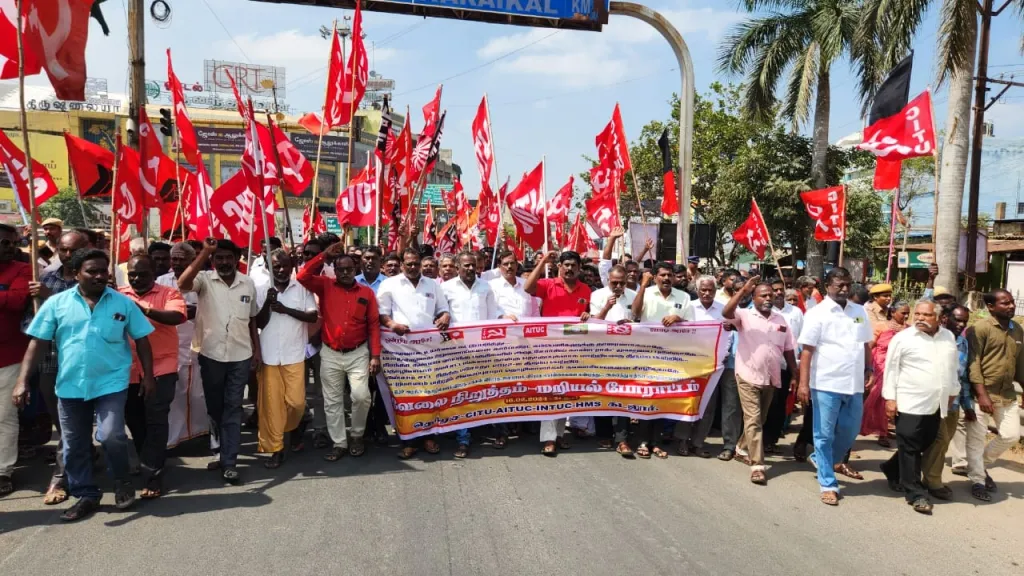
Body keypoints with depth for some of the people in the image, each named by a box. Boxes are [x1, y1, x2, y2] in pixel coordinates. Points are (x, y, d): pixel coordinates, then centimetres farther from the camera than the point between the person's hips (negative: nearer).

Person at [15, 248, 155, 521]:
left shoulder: (123, 303, -1)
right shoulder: (56, 303, 0)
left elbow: (142, 340, 4)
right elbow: (37, 343, 1)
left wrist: (148, 375, 1)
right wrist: (23, 381, -6)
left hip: (111, 383, -2)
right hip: (70, 386, 2)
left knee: (111, 436, -14)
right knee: (75, 446, 10)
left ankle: (122, 482, 14)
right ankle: (86, 495, 27)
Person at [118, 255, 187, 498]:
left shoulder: (169, 294, -2)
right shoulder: (118, 295, 8)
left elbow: (177, 316, -19)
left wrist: (144, 309, -32)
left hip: (160, 369, -4)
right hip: (128, 370, 4)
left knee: (155, 421, -4)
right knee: (134, 421, 16)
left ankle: (152, 478, 2)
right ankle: (149, 466, 36)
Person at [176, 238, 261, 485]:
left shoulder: (248, 284, 2)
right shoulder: (204, 279, -7)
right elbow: (183, 284, -30)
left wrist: (257, 350, 7)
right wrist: (205, 251, -31)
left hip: (240, 355, 1)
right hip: (211, 354, 0)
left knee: (232, 408, 3)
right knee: (214, 407, 14)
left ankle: (229, 462, 6)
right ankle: (224, 452, 35)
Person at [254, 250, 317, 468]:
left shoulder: (302, 288, 1)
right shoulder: (261, 290, 2)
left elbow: (313, 316, -5)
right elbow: (259, 323, 0)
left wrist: (286, 309, -15)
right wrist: (268, 302, -15)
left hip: (294, 354, 0)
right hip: (269, 355, 1)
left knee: (297, 400, -1)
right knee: (271, 403, 3)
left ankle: (293, 426, 33)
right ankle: (275, 448, 13)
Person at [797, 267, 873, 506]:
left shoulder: (859, 311, 8)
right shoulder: (817, 313, -8)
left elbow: (865, 345, 17)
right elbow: (807, 351, -10)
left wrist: (869, 371, 10)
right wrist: (803, 383, -15)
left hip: (854, 384, 5)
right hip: (826, 384, -5)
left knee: (850, 431, 14)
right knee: (825, 434, 4)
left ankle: (821, 460, 38)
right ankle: (828, 484, 14)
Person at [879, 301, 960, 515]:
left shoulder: (948, 337, 9)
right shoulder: (903, 338, -8)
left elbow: (952, 367, 20)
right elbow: (891, 369, -7)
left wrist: (952, 392, 19)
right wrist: (890, 398, -10)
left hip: (937, 405, 6)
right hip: (910, 404, -6)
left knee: (924, 446, 14)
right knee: (910, 449, -1)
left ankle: (893, 470, 34)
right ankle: (916, 494, 7)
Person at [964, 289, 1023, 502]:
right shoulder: (980, 328, -11)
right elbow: (973, 363, -15)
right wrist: (982, 394, -19)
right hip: (982, 393, -6)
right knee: (977, 438, 1)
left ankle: (981, 465, 31)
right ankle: (977, 481, 15)